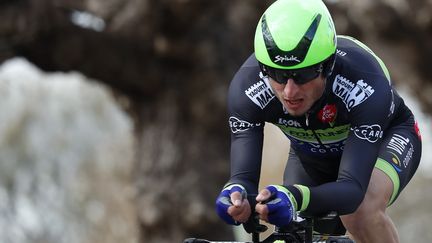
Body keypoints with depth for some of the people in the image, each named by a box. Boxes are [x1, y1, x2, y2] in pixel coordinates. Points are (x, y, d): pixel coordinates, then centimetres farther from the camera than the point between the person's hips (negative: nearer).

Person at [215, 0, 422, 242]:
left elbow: (353, 188, -47)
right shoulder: (247, 89, -33)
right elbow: (244, 175, -35)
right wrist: (235, 193, -61)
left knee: (362, 212, -33)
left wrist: (296, 198, -68)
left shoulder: (365, 85, -42)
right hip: (312, 155, 4)